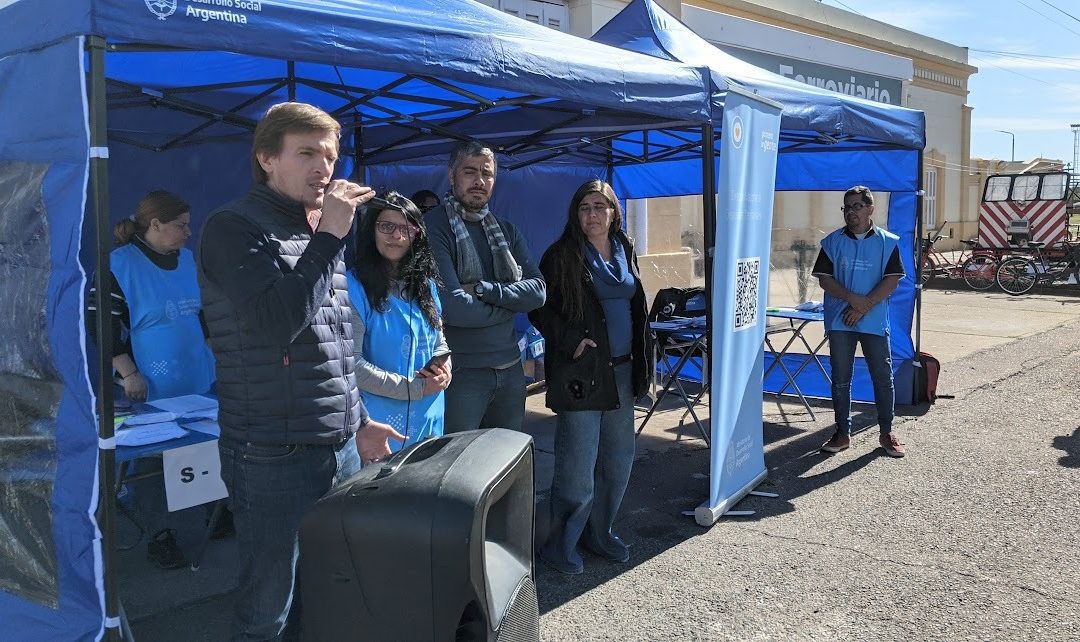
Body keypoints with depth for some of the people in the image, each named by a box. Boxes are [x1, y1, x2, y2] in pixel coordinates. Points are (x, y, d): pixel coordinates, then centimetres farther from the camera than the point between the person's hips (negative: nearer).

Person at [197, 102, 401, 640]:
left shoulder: (316, 234, 14)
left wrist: (359, 421, 21)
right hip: (274, 457, -7)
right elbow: (276, 323, -25)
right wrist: (329, 237, -19)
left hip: (340, 450, 8)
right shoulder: (233, 228, -10)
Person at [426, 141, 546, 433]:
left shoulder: (506, 230, 10)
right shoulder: (433, 228, -11)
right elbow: (453, 308, -21)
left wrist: (482, 289, -16)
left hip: (510, 368, 6)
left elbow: (537, 291, -2)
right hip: (461, 373, -6)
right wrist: (511, 303, -5)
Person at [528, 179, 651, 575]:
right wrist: (572, 342, -17)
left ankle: (599, 532, 30)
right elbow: (540, 309, -7)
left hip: (621, 371, 7)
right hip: (581, 373, -6)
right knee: (577, 467, -4)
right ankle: (559, 545, 12)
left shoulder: (625, 251, 12)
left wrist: (640, 364, 15)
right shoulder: (562, 256, -6)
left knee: (618, 460, 13)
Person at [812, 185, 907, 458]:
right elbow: (825, 279, -1)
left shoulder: (888, 242, 2)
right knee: (840, 379, 6)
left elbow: (892, 280, -4)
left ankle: (886, 433, 17)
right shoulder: (833, 242, 5)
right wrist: (852, 299, -15)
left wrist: (864, 307, -13)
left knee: (883, 378, 3)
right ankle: (843, 433, 16)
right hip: (839, 322, 1)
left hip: (875, 321, -1)